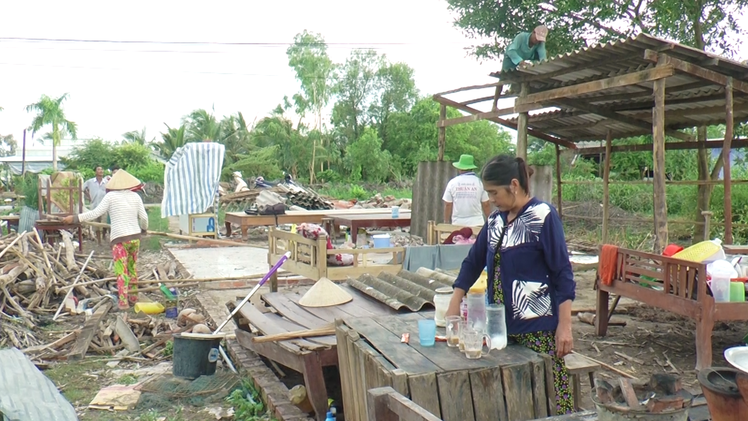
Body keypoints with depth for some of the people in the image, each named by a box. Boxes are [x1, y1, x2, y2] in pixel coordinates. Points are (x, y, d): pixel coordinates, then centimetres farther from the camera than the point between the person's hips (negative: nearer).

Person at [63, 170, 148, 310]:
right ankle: (133, 297, 27)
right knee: (132, 267, 18)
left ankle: (123, 301, -4)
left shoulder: (111, 196, -5)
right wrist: (144, 228, 25)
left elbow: (95, 213, -9)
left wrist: (75, 218, -2)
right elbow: (144, 217, 4)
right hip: (135, 236, 4)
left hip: (119, 238, -4)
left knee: (121, 270, -1)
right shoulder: (135, 196, 4)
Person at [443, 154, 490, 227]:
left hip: (458, 224, 1)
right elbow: (485, 205, 2)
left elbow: (448, 205, 1)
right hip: (476, 223, 0)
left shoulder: (452, 182, 0)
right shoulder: (479, 182, -1)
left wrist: (446, 223, 11)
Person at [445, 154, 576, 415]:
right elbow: (473, 262, 17)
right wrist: (454, 306, 12)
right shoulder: (495, 220, 10)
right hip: (502, 325, 7)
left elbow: (562, 272, -11)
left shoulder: (543, 216, -9)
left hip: (538, 327, -6)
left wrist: (565, 326, -13)